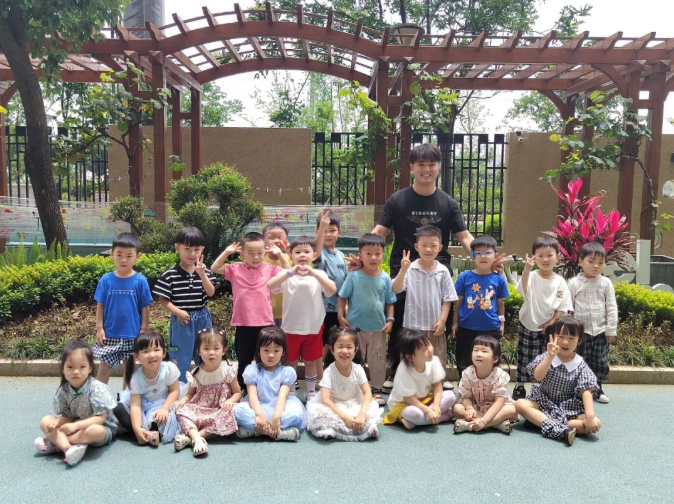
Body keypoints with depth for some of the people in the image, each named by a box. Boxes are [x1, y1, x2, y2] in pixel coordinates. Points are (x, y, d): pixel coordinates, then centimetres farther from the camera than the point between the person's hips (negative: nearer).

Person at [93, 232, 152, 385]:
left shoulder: (140, 281, -8)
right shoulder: (106, 280, -5)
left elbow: (145, 308, -3)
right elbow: (100, 306, 1)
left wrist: (143, 331, -3)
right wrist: (99, 328, -3)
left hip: (132, 335, 0)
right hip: (110, 334, 0)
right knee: (104, 368, 7)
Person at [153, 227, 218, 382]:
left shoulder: (205, 271, 1)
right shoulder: (170, 274, -8)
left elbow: (211, 293, -9)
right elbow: (163, 299, -6)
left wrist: (202, 274, -21)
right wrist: (177, 312, -19)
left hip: (202, 319, 3)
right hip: (181, 320, -3)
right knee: (180, 362, 5)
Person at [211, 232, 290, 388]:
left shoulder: (270, 269, 0)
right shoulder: (236, 269, 1)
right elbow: (214, 269, -1)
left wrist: (280, 254, -7)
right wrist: (227, 252, -8)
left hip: (265, 323, 0)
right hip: (243, 324, 0)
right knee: (243, 361, 15)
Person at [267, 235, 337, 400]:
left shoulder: (319, 274, -3)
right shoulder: (287, 274, -5)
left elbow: (332, 290, -20)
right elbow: (270, 286, -22)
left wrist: (313, 273, -29)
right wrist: (290, 273, -32)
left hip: (313, 327, 1)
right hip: (291, 327, 0)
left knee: (311, 362, 14)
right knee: (291, 362, 13)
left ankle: (311, 393, 29)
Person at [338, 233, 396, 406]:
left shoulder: (385, 278, -3)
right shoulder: (353, 276, -9)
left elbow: (390, 302, 4)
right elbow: (342, 297, -2)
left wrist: (390, 320, -4)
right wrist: (341, 316, -9)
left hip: (378, 327, 2)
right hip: (355, 327, -1)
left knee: (378, 360, 11)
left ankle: (376, 391, 26)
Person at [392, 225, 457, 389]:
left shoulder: (443, 271, -3)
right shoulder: (410, 269, -9)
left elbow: (447, 299, 1)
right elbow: (396, 290, -17)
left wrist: (442, 320, -6)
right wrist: (403, 270, -28)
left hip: (435, 325, 2)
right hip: (413, 324, -1)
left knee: (437, 361, 14)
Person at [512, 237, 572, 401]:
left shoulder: (560, 281, -5)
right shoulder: (531, 276, -13)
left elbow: (563, 306, -1)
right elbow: (523, 290, -34)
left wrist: (552, 322, -11)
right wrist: (527, 269, -45)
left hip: (549, 328, 2)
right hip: (528, 326, -2)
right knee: (525, 357, 8)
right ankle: (520, 386, 23)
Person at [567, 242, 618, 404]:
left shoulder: (606, 283, 0)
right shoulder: (574, 283, -3)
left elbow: (611, 308, 2)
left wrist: (611, 330, -1)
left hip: (601, 331, 1)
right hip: (580, 331, -1)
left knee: (601, 362, 8)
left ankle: (598, 388, 24)